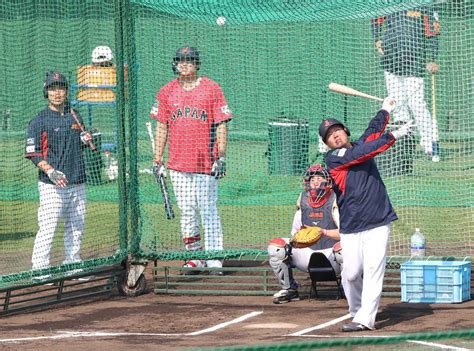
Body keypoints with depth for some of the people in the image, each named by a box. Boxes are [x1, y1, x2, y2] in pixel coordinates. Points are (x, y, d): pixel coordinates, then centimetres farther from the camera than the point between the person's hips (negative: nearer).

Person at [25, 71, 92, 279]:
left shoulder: (75, 117, 15)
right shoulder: (39, 121, -4)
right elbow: (33, 153, -8)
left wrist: (86, 141, 2)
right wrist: (50, 171, -22)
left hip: (77, 182, 6)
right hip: (51, 185, -6)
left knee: (76, 227, 11)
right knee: (47, 227, -11)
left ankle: (72, 264, 23)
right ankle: (39, 269, -8)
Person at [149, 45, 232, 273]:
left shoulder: (211, 89, 1)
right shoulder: (167, 92, 11)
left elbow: (221, 125, -1)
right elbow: (161, 127, 13)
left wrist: (221, 157, -9)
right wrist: (157, 160, 8)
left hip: (206, 162, -3)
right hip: (177, 162, 3)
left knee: (208, 211, -4)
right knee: (186, 211, 6)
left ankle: (214, 259, -3)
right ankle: (194, 255, 16)